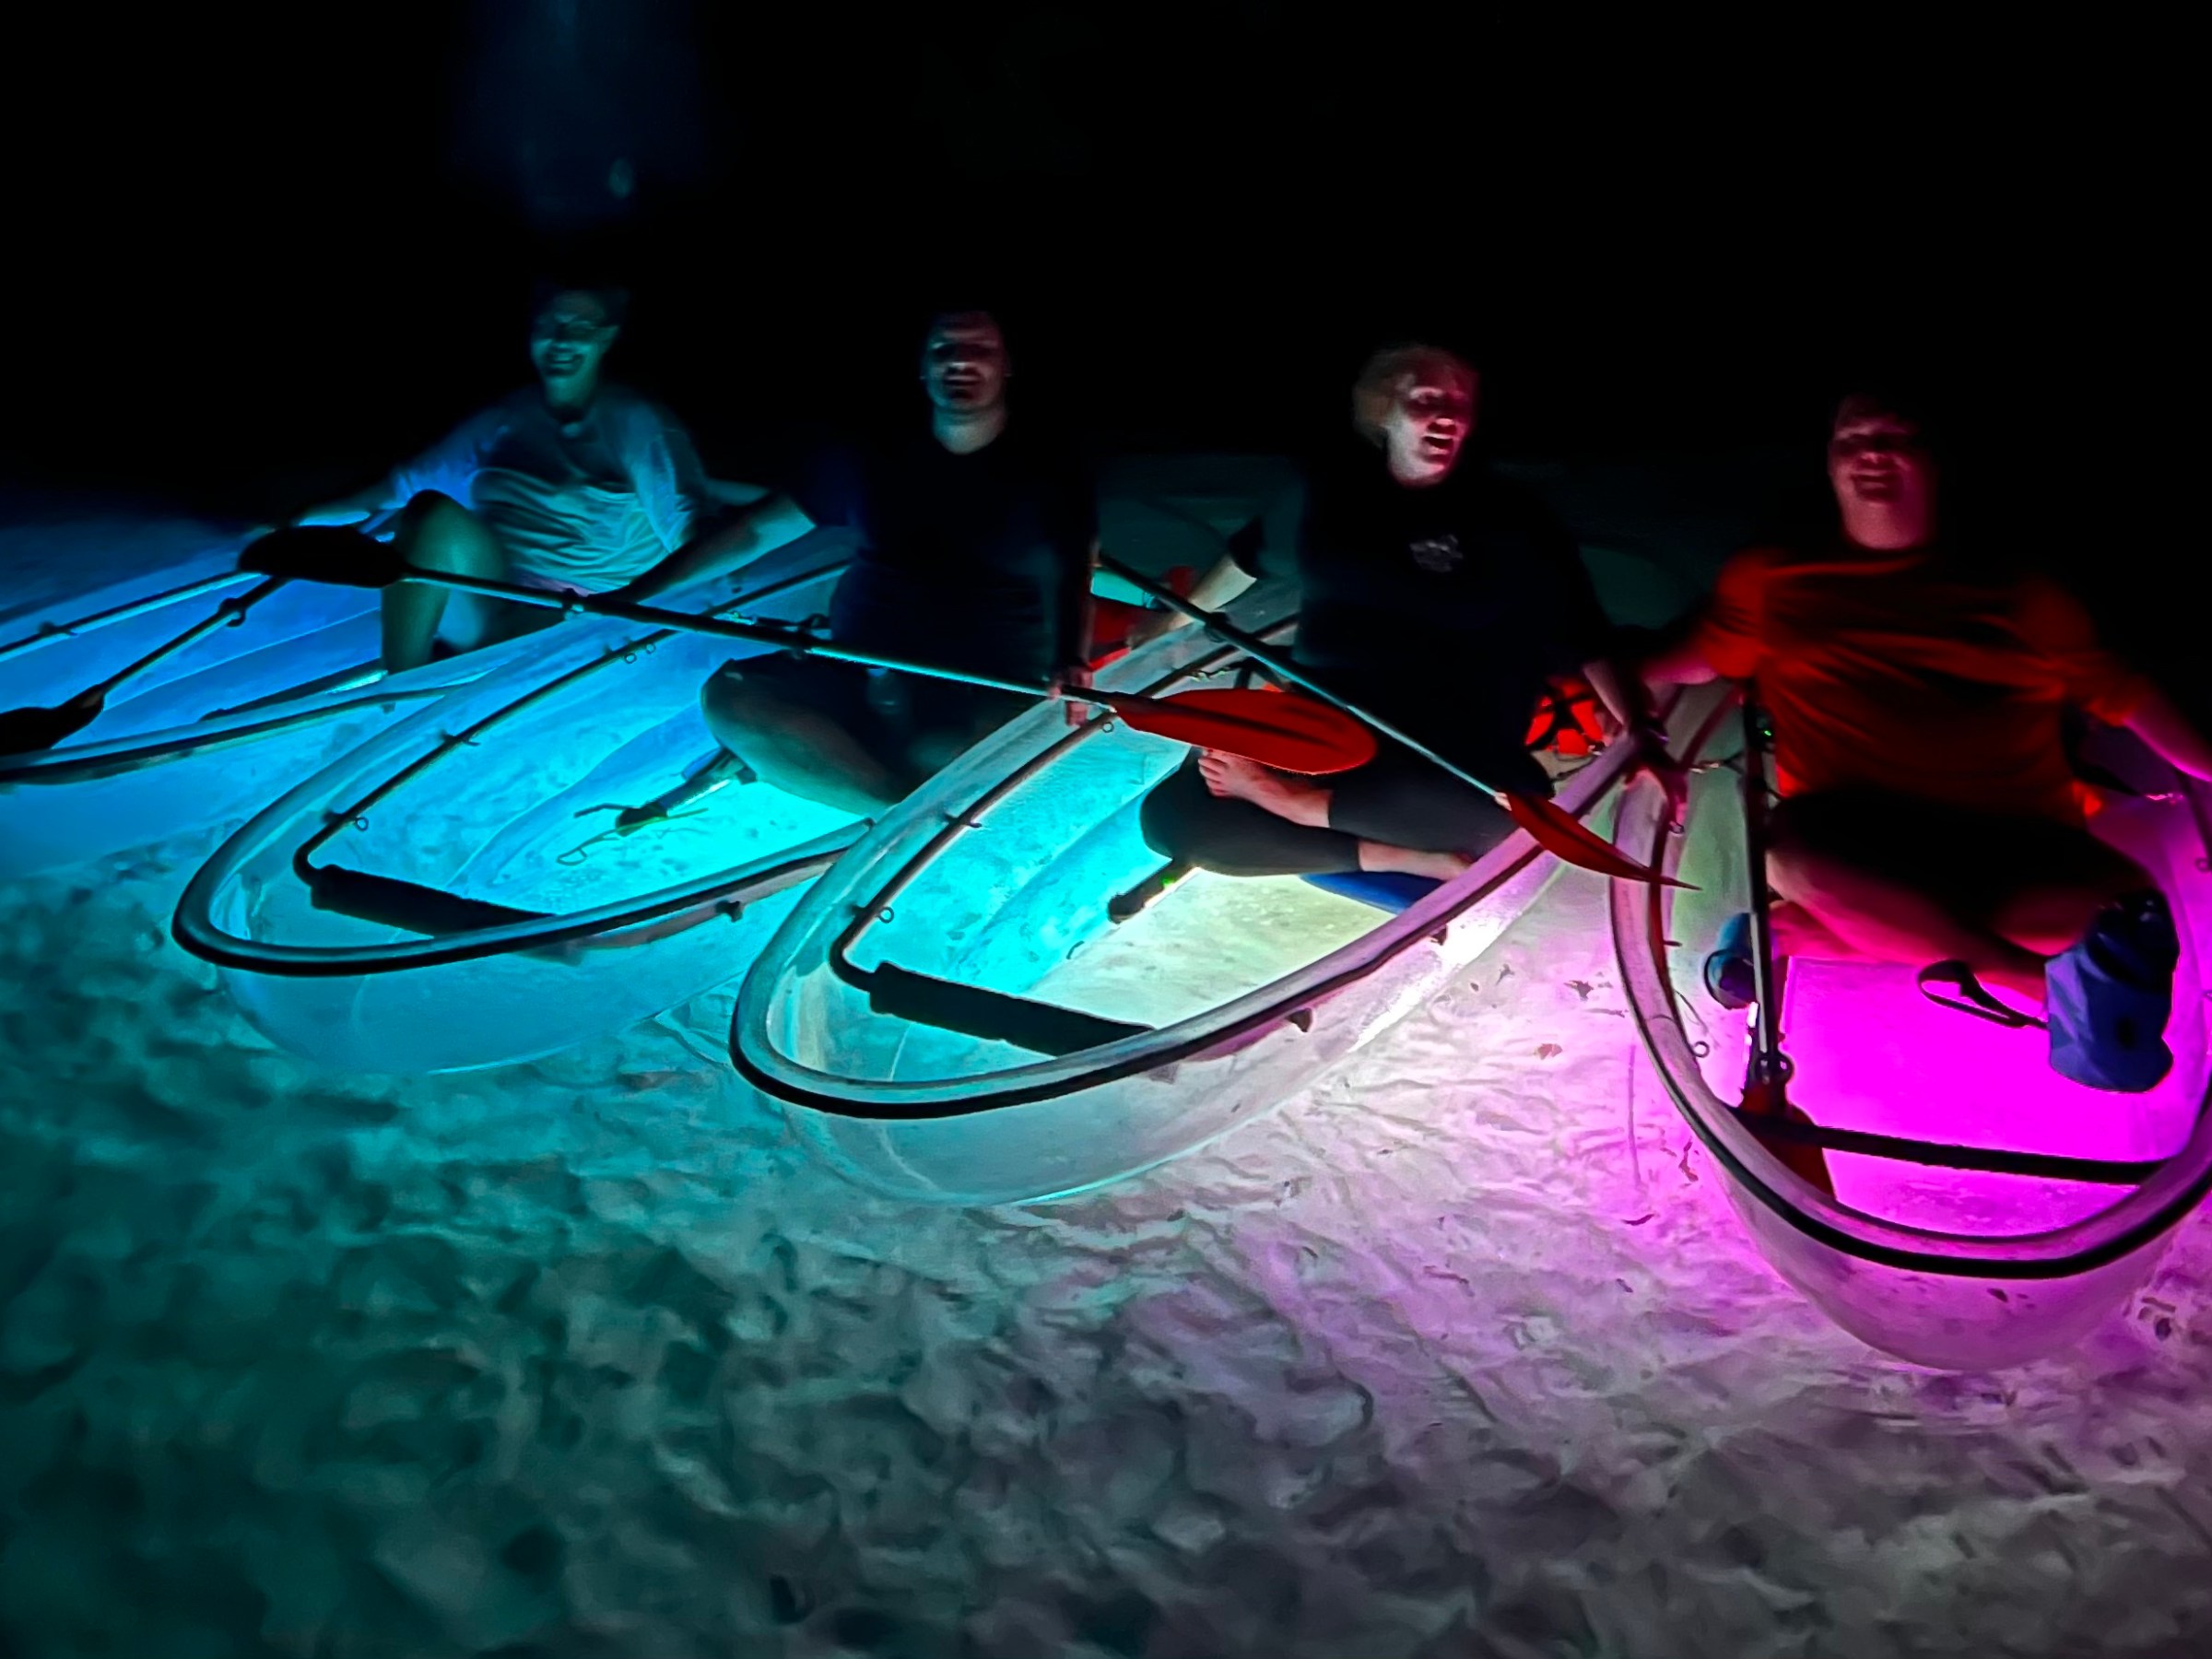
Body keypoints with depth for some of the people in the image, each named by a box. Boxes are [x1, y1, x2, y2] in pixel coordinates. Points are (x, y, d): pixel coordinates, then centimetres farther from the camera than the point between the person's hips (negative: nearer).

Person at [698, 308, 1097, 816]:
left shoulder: (1047, 465, 6)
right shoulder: (877, 458, 12)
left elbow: (1076, 575, 1)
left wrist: (1070, 663, -22)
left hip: (991, 697, -4)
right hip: (860, 677, 4)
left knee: (945, 757, -42)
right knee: (728, 696, -27)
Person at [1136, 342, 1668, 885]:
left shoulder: (1507, 517, -2)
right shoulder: (1333, 488, 5)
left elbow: (1582, 637, -3)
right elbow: (1251, 557, 22)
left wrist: (1637, 729, -14)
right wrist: (1173, 620, 31)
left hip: (1449, 750, -2)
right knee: (1170, 816, -21)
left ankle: (1292, 798, -23)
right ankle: (1408, 857, -21)